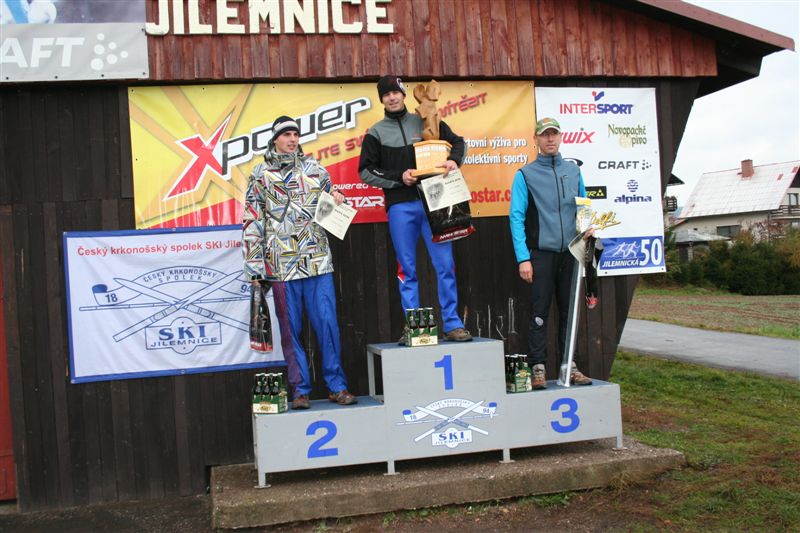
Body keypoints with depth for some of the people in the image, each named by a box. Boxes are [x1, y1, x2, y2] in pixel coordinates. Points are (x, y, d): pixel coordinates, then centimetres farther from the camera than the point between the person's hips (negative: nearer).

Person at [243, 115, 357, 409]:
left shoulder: (314, 168, 11)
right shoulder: (261, 174, 6)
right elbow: (252, 222, 4)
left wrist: (337, 200, -2)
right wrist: (254, 265, 0)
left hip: (317, 261, 1)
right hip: (281, 264, -1)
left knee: (327, 324, 0)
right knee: (290, 329, 4)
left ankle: (337, 386, 9)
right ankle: (300, 389, 13)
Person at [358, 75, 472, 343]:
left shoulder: (426, 122, 10)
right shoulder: (376, 133, 7)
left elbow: (458, 142, 17)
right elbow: (366, 171, 4)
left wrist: (453, 160, -5)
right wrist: (398, 178, -8)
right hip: (400, 206, 0)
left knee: (445, 264, -3)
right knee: (406, 269, 3)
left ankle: (452, 324, 4)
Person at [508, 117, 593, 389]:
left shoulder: (573, 171, 13)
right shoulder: (525, 175, 0)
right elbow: (516, 217, -5)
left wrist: (587, 227, -2)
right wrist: (523, 258, -13)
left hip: (570, 253, 4)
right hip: (541, 253, -4)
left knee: (569, 311, 8)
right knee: (539, 313, -2)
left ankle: (570, 366, 16)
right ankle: (538, 368, 3)